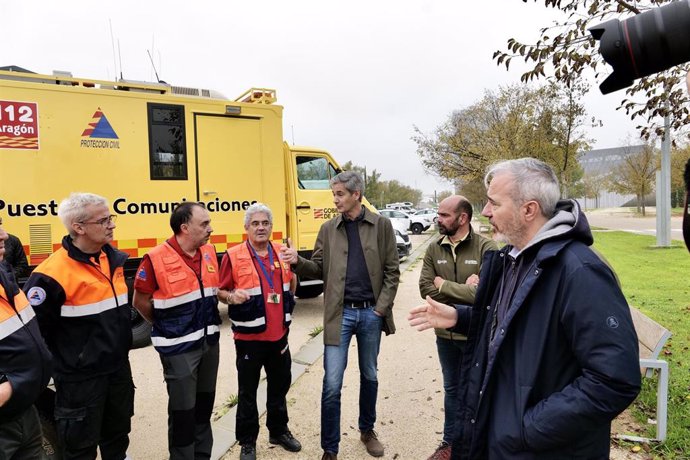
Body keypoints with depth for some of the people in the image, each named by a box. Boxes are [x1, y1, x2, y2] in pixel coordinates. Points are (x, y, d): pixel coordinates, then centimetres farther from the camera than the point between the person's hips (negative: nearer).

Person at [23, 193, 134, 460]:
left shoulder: (114, 259, 2)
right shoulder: (53, 273, -22)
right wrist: (67, 358, -6)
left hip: (119, 368, 6)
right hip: (80, 377, -6)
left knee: (118, 433, 24)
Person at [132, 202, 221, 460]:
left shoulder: (209, 252, 1)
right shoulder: (156, 259, -18)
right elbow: (140, 301, -7)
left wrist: (207, 321, 8)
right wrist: (166, 326, 5)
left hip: (209, 341, 6)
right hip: (179, 347, -6)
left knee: (205, 403, 19)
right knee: (183, 409, 6)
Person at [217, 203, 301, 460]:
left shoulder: (281, 254, 6)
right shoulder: (233, 256, -10)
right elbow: (220, 291, -6)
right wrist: (231, 297, -25)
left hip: (279, 335, 5)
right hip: (249, 336, -4)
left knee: (280, 385, 18)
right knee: (248, 391, 9)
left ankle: (279, 431, 39)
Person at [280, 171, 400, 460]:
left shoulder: (381, 225, -1)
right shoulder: (328, 229, 4)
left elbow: (392, 271, 0)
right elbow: (319, 269, 5)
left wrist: (382, 307, -7)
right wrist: (297, 261, -14)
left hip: (371, 312, 0)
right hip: (340, 313, 0)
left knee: (369, 376, 17)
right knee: (331, 385, 0)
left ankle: (367, 430, 40)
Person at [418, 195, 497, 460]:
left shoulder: (486, 248, -16)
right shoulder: (434, 249, -2)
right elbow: (425, 288, -9)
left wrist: (444, 285, -17)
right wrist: (464, 290, -18)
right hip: (445, 333, 4)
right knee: (452, 388, 21)